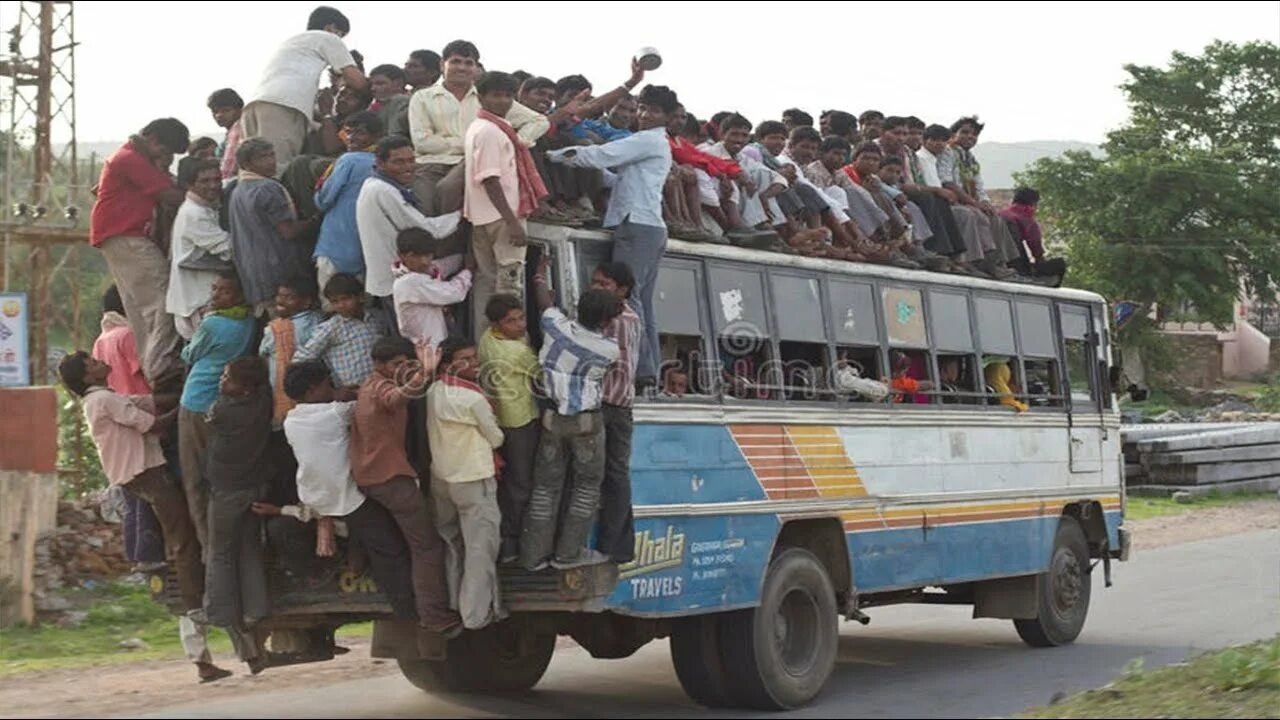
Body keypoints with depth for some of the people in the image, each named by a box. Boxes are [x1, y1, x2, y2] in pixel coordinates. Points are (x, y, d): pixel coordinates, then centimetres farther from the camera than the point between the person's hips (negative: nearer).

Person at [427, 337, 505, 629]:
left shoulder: (434, 392, -1)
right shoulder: (474, 398, -21)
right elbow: (496, 439, -8)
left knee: (452, 544, 20)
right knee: (481, 548, 1)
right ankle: (477, 614, 5)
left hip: (441, 478, 8)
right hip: (474, 482, -8)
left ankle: (454, 603, 29)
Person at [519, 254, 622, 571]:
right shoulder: (609, 350, -17)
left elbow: (544, 297, 9)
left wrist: (541, 272, 29)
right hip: (587, 423, -4)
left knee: (546, 484, 12)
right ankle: (568, 552, 12)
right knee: (587, 484, 12)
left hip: (553, 418, 4)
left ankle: (534, 553, 15)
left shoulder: (557, 326, -11)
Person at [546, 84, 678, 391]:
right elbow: (617, 165, 20)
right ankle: (649, 371, 5)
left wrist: (554, 155, -4)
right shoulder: (657, 145, 27)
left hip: (638, 224, -10)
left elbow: (601, 156, -11)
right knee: (642, 302, 7)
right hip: (652, 227, 10)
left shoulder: (648, 140, -4)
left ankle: (641, 368, -19)